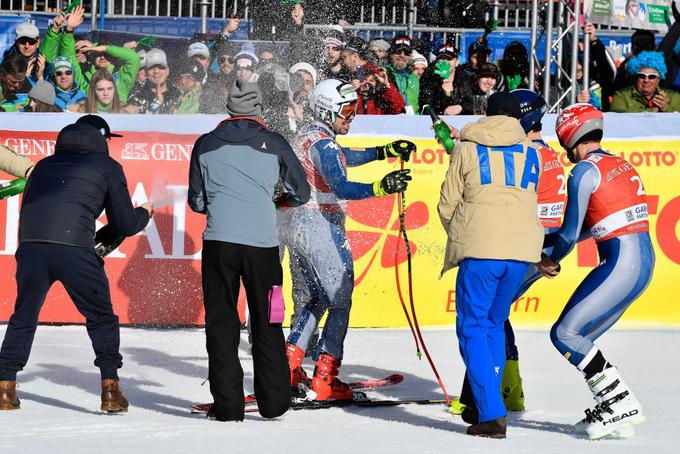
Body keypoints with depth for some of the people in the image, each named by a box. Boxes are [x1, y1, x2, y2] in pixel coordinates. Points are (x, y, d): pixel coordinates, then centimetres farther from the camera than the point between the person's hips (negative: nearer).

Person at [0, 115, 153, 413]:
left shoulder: (45, 164, 29)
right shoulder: (108, 167, 18)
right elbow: (125, 225, 19)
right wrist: (144, 214, 38)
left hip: (31, 246, 3)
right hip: (74, 248, -3)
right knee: (101, 318, 12)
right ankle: (110, 389, 6)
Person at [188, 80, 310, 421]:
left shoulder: (206, 145, 7)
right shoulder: (273, 144, 4)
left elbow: (196, 201, 13)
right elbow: (301, 193, 12)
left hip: (218, 242, 0)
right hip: (262, 244, 0)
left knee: (221, 325, 6)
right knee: (267, 326, 11)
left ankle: (228, 405, 3)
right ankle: (273, 401, 13)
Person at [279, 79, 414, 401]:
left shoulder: (306, 134, 14)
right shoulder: (322, 142, -16)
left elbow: (342, 158, 29)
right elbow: (341, 187, -29)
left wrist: (383, 152, 24)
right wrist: (381, 188, -41)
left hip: (292, 225, 9)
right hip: (319, 226, -9)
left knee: (311, 300, 19)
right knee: (339, 302, -3)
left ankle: (290, 367, 13)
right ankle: (325, 379, -8)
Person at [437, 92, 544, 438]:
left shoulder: (467, 149, 6)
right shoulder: (532, 152, 12)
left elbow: (447, 205, 8)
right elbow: (534, 200, 17)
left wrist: (459, 238, 26)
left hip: (480, 251, -3)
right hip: (521, 250, 3)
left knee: (473, 327, 2)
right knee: (494, 324, 19)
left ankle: (492, 415, -9)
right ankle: (486, 405, 19)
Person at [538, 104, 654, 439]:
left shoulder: (585, 171, -8)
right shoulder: (621, 165, 18)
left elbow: (571, 233, -7)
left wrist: (550, 260, 13)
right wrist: (544, 242, 26)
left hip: (620, 266, -9)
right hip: (644, 264, 9)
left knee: (565, 333, -6)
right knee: (579, 338, 12)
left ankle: (621, 403, -8)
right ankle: (616, 414, 8)